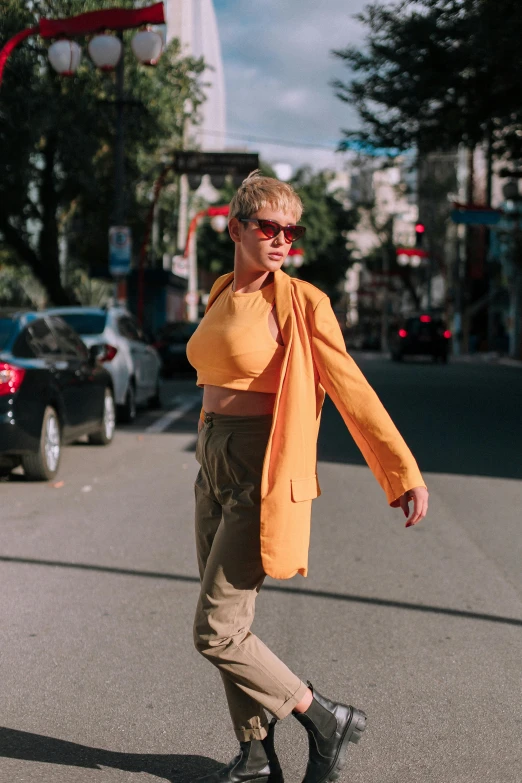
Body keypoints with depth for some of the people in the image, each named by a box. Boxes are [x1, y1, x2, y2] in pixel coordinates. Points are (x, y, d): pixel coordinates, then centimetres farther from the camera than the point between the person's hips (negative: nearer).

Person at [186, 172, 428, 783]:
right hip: (213, 467, 7)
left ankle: (328, 721, 11)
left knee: (216, 634, -6)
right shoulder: (222, 296, 10)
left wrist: (406, 473, -11)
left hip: (263, 475, -7)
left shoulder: (302, 303, -11)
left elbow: (351, 389, -11)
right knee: (227, 627, 12)